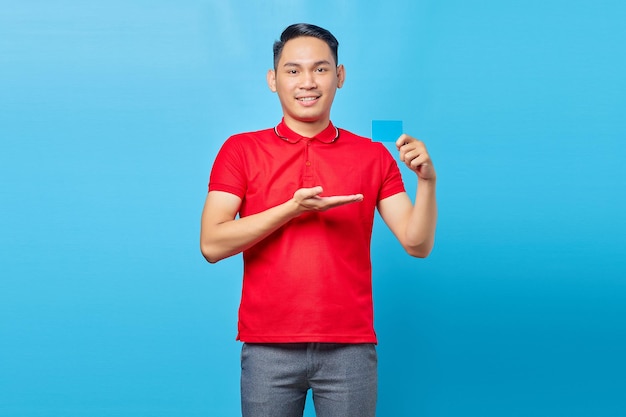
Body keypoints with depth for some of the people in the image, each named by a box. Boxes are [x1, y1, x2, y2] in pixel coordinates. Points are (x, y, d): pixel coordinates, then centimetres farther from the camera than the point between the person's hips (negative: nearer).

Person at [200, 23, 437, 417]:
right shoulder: (241, 150, 3)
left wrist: (427, 180, -15)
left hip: (351, 347, 1)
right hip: (268, 348, 0)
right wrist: (292, 209, -14)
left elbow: (417, 244, 1)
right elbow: (212, 244, -6)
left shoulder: (374, 156, 5)